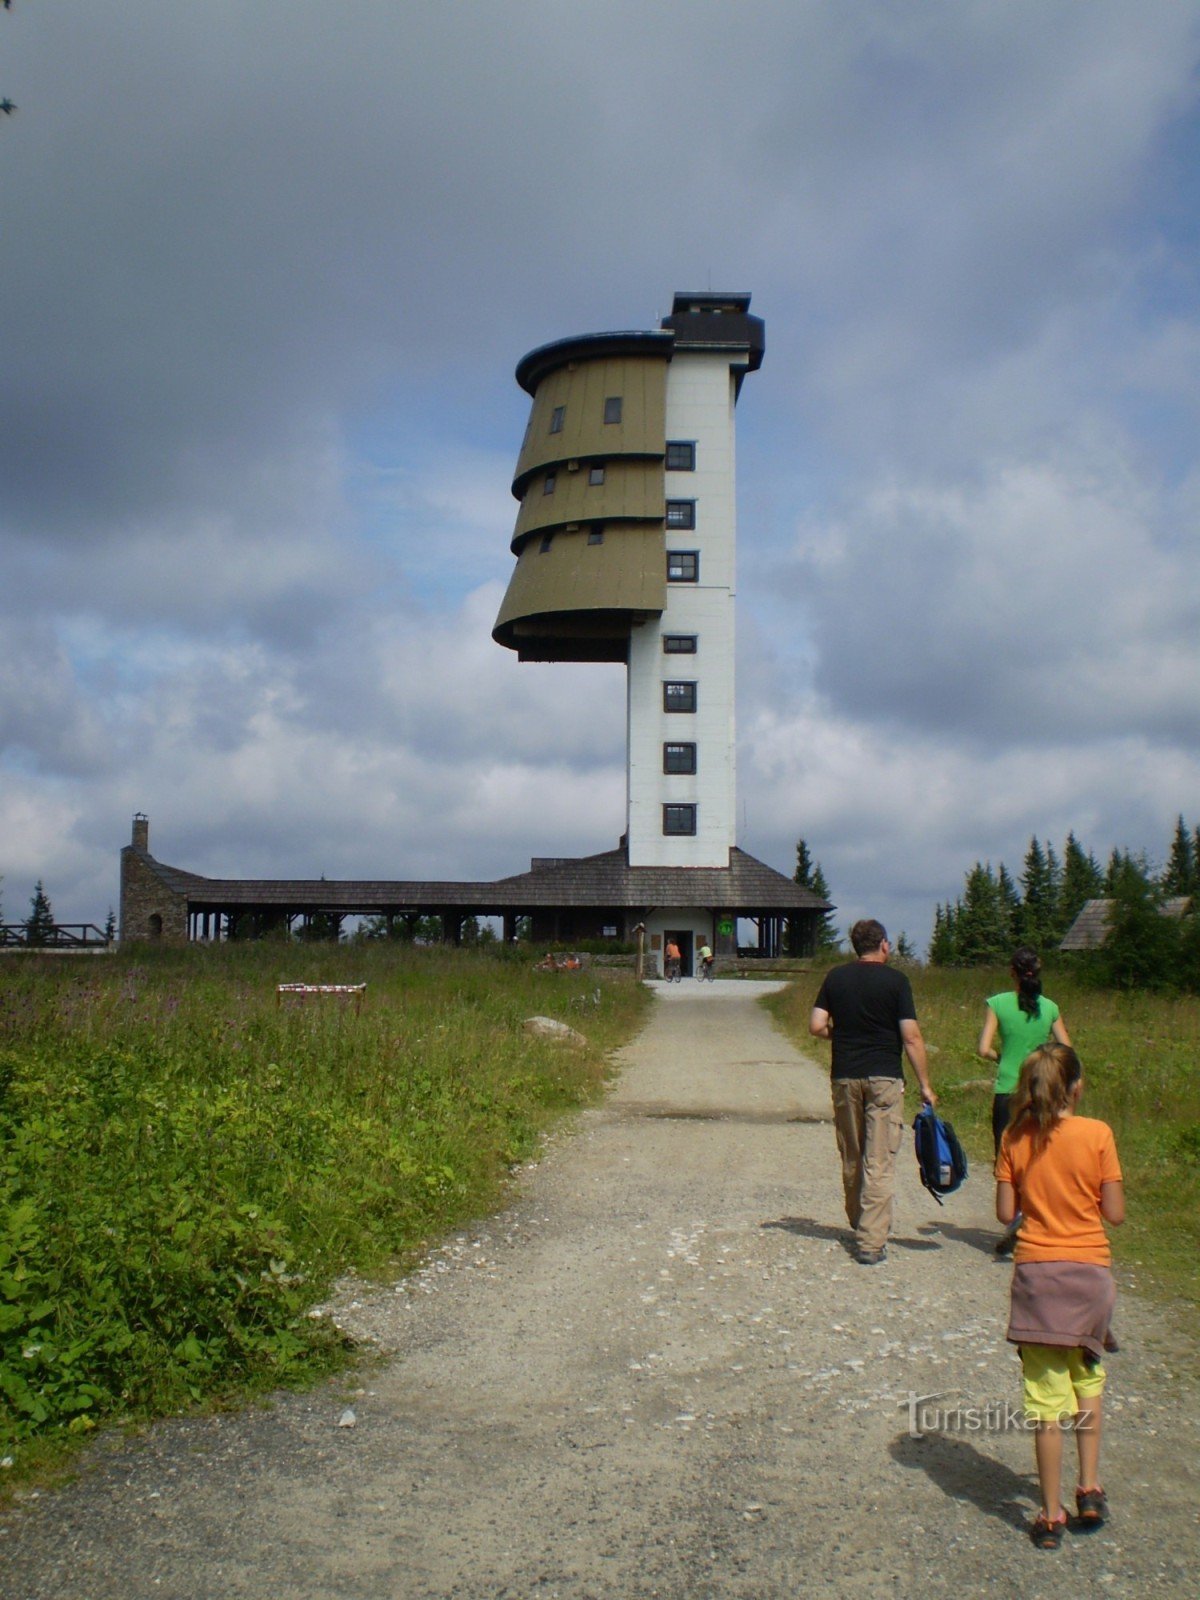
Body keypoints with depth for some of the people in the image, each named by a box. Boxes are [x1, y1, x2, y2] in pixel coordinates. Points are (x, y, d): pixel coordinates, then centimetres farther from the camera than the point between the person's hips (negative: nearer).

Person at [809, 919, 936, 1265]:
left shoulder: (835, 978, 4)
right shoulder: (895, 981, -6)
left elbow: (816, 1026, 0)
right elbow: (911, 1037, -9)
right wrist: (925, 1085, -3)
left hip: (845, 1077, 4)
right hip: (884, 1078, -4)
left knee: (851, 1158, 17)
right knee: (880, 1162, -3)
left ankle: (859, 1226, 31)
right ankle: (871, 1241, -6)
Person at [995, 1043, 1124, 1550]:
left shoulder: (1015, 1139, -4)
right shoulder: (1097, 1134, -9)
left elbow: (1005, 1212, -2)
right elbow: (1115, 1213, -7)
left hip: (1036, 1272, 0)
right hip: (1090, 1270, 0)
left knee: (1047, 1394, 5)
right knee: (1087, 1377, 23)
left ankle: (1052, 1515, 11)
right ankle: (1089, 1489, 22)